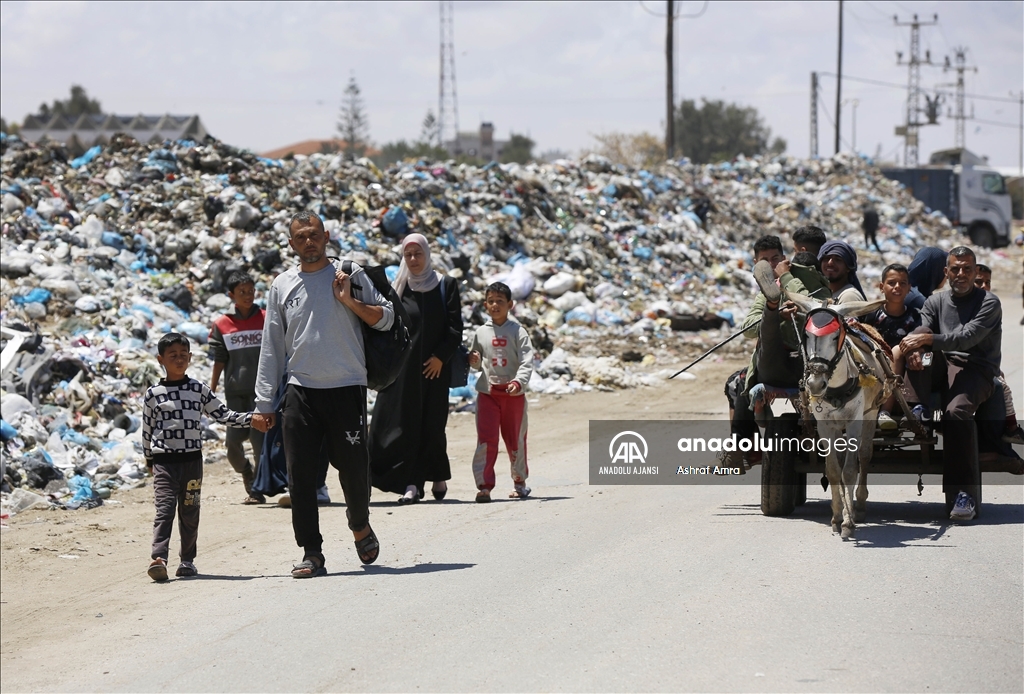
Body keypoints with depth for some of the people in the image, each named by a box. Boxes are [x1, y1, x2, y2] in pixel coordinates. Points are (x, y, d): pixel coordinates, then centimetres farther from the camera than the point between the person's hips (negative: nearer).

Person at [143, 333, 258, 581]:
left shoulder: (199, 390, 7)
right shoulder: (152, 394, 2)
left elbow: (223, 414, 9)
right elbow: (147, 430, 9)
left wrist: (250, 419, -1)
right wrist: (149, 459, 11)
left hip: (192, 460, 2)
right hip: (164, 461, -2)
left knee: (190, 512, 7)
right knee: (164, 508, -14)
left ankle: (187, 559, 17)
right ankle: (158, 558, -23)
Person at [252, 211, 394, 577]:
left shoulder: (350, 275, 5)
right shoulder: (282, 285, 11)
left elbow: (385, 318, 6)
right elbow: (271, 347, 12)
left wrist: (350, 302, -11)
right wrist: (264, 402, 8)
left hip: (347, 388, -2)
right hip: (300, 392, 2)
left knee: (354, 468, 0)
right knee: (300, 474, -3)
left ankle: (360, 526, 29)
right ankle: (311, 552, 3)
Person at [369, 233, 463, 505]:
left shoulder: (446, 286, 4)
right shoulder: (397, 288, 10)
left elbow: (455, 327, 0)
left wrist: (440, 357, -10)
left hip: (433, 367, -2)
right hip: (403, 367, 2)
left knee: (432, 422, 0)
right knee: (404, 422, -5)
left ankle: (438, 476, 16)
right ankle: (411, 483, -6)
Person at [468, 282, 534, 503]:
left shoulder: (518, 332, -3)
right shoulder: (480, 333, 6)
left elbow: (527, 362, -10)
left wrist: (519, 381, -27)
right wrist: (474, 361, -6)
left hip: (513, 393, -1)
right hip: (487, 393, 1)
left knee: (515, 439, 10)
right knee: (486, 439, -8)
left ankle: (519, 481, 28)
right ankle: (484, 485, -9)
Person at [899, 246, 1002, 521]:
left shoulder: (989, 302, 2)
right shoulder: (936, 301, 18)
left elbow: (967, 337, -14)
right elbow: (921, 331, 2)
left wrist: (927, 338, -25)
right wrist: (913, 351, -23)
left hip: (976, 368, -5)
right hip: (941, 365, 5)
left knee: (956, 411, -35)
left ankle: (966, 493, -37)